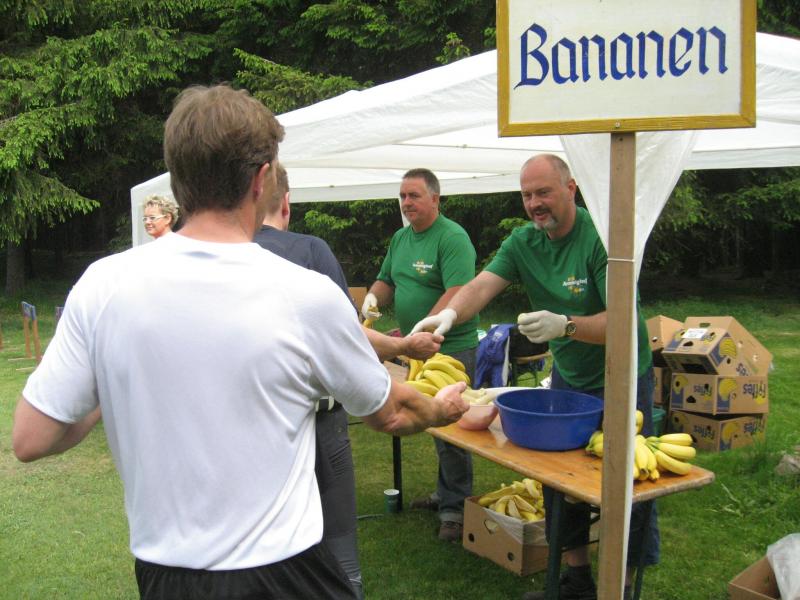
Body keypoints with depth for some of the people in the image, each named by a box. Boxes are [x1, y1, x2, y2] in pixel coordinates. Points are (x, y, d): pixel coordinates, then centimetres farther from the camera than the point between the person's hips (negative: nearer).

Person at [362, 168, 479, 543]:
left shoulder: (452, 238, -15)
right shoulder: (400, 238, 12)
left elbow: (455, 295, -24)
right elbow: (387, 280, 20)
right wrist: (373, 297, -4)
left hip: (451, 348, -8)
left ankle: (455, 507, 9)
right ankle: (445, 493, 32)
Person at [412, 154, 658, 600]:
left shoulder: (600, 237, -23)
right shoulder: (524, 242, -4)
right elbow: (483, 285, -18)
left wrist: (565, 325, -44)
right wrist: (451, 312, -39)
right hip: (569, 376, 6)